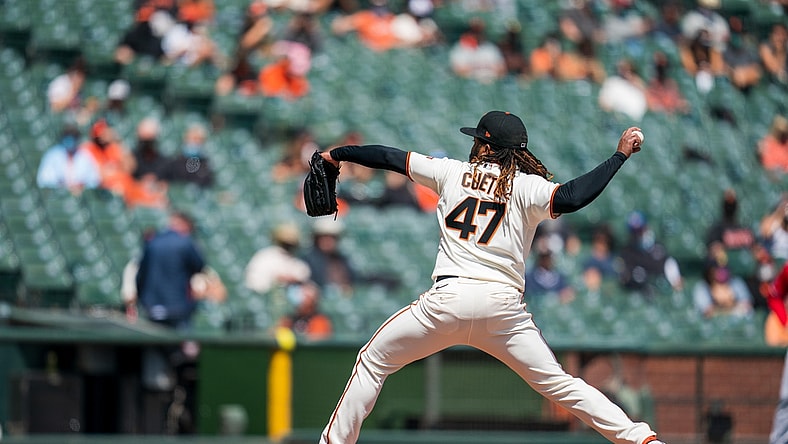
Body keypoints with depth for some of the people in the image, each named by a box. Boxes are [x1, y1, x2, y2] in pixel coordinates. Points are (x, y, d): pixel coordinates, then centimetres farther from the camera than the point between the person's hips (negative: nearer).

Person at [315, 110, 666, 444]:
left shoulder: (453, 172, 12)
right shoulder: (526, 186, 5)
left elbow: (390, 158, 20)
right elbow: (572, 197, -14)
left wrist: (336, 155, 34)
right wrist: (620, 154, -6)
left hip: (447, 299, -1)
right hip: (503, 305, 1)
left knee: (373, 361, 16)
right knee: (558, 383, 5)